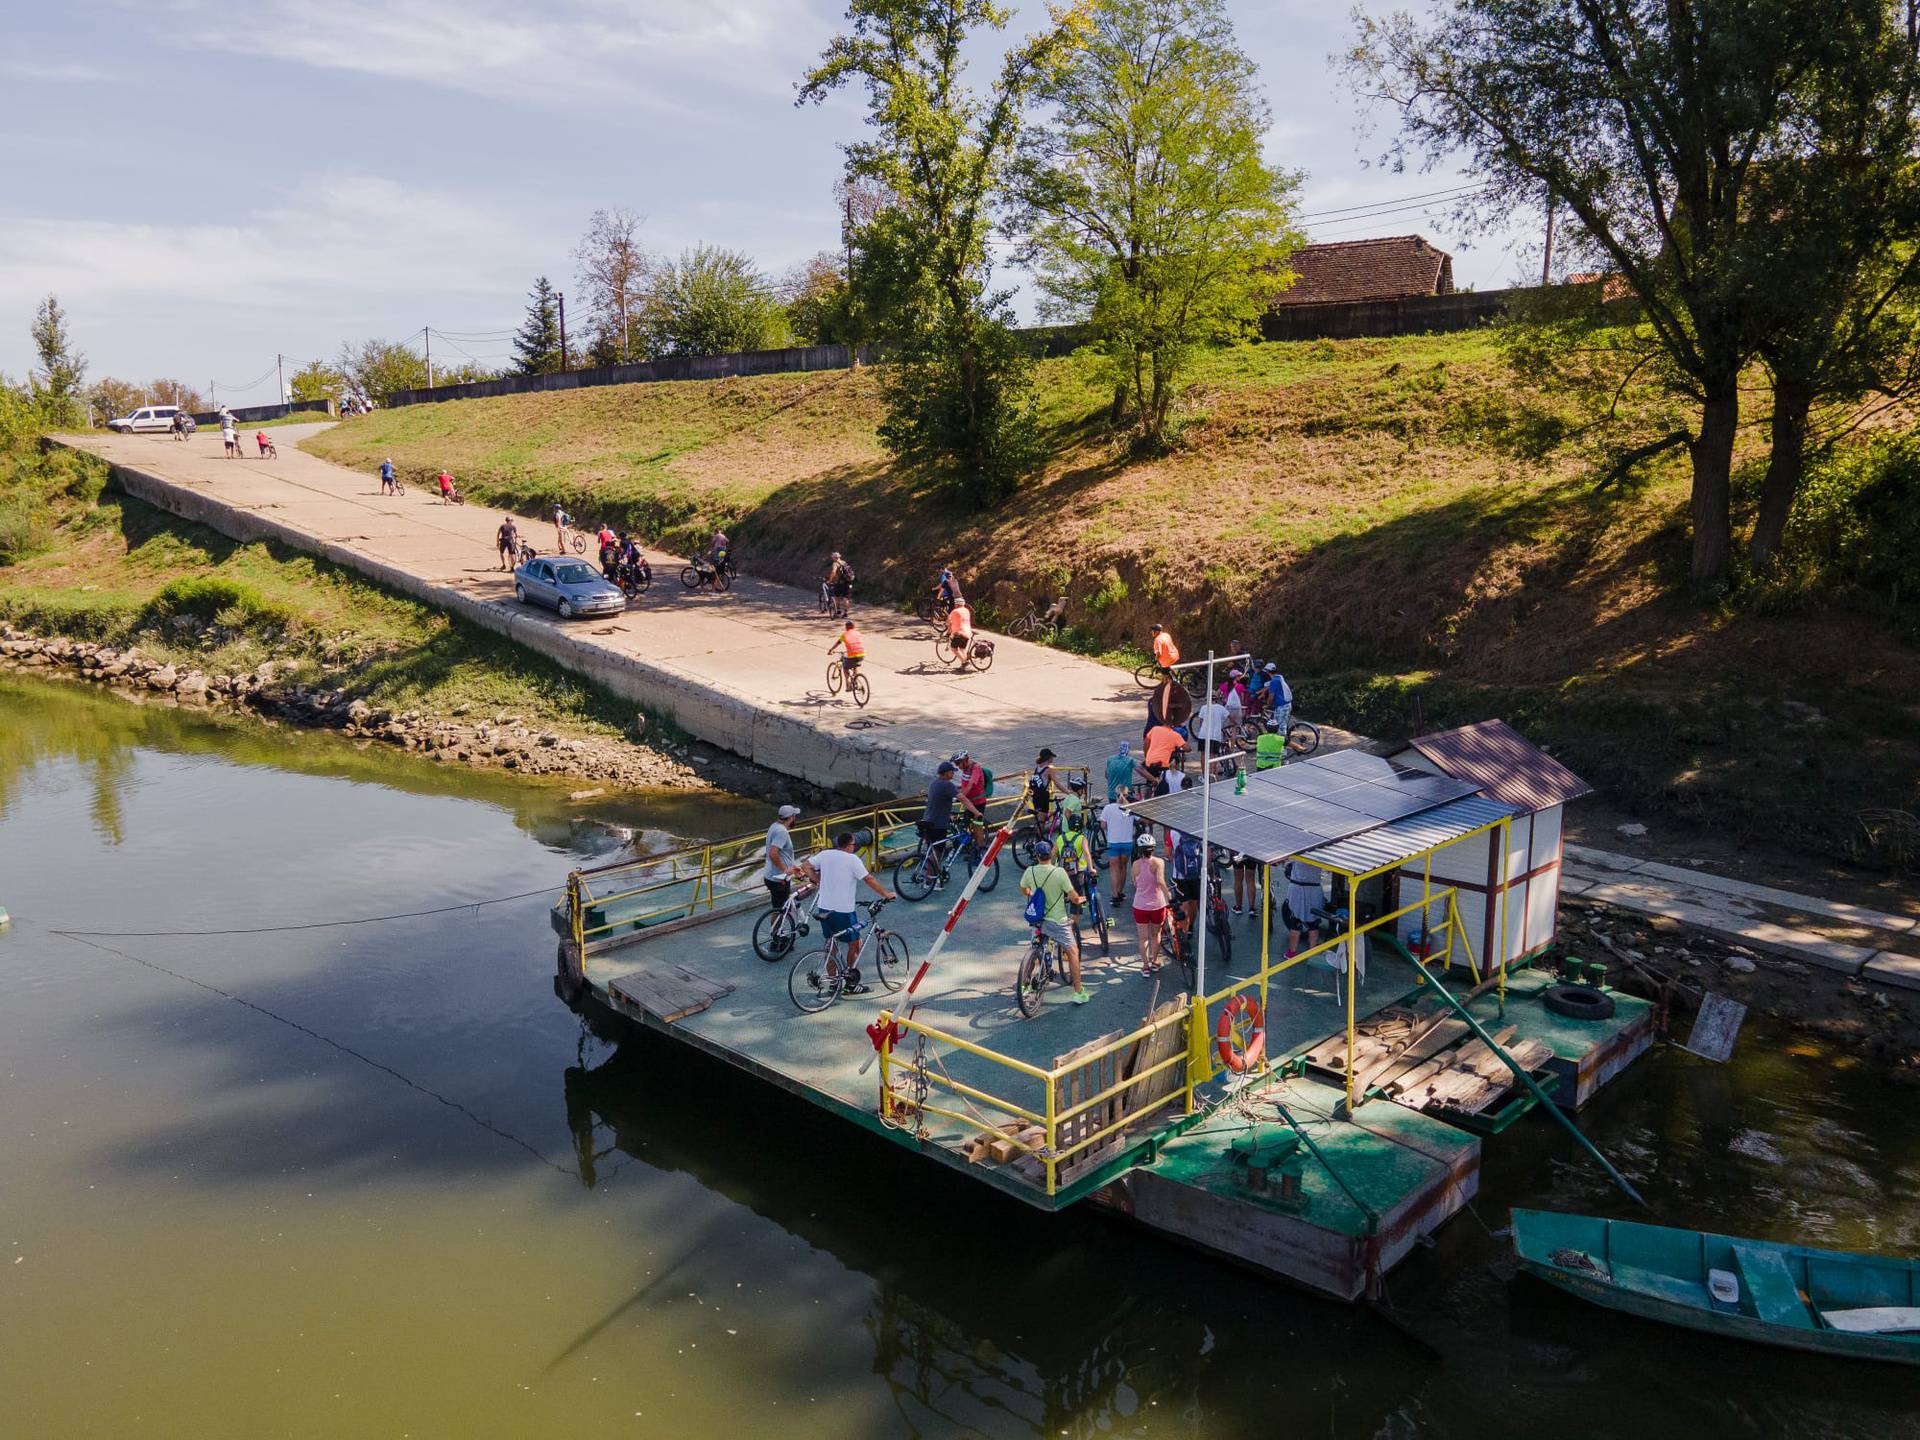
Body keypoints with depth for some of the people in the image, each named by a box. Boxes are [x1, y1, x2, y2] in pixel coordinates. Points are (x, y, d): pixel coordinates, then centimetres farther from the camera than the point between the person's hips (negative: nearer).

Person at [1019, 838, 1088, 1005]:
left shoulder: (1030, 871, -5)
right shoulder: (1059, 872, -18)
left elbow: (1023, 891, 14)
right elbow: (1074, 898, -15)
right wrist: (1081, 899, 8)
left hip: (1037, 919, 4)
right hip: (1057, 921, -4)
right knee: (1072, 952, 7)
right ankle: (1078, 993, 6)